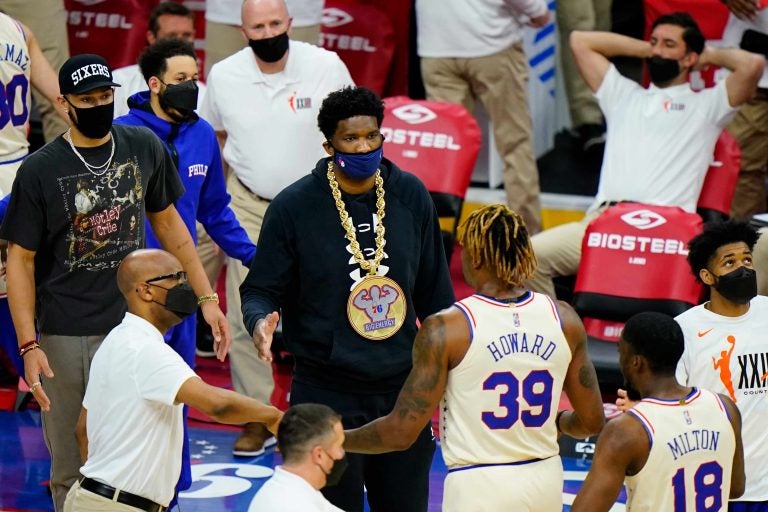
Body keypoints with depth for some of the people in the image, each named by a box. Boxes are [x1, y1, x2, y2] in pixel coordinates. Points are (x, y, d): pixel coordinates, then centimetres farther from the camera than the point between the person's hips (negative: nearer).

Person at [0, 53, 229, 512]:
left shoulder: (145, 147, 3)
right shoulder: (40, 171, -7)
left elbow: (167, 223, 15)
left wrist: (207, 297, 12)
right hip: (66, 337, -2)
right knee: (70, 472, 2)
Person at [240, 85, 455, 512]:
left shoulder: (411, 195, 4)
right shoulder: (294, 206, -7)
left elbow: (434, 293, 13)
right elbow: (261, 289, -2)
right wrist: (260, 320, -24)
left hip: (402, 386, 4)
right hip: (327, 393, -4)